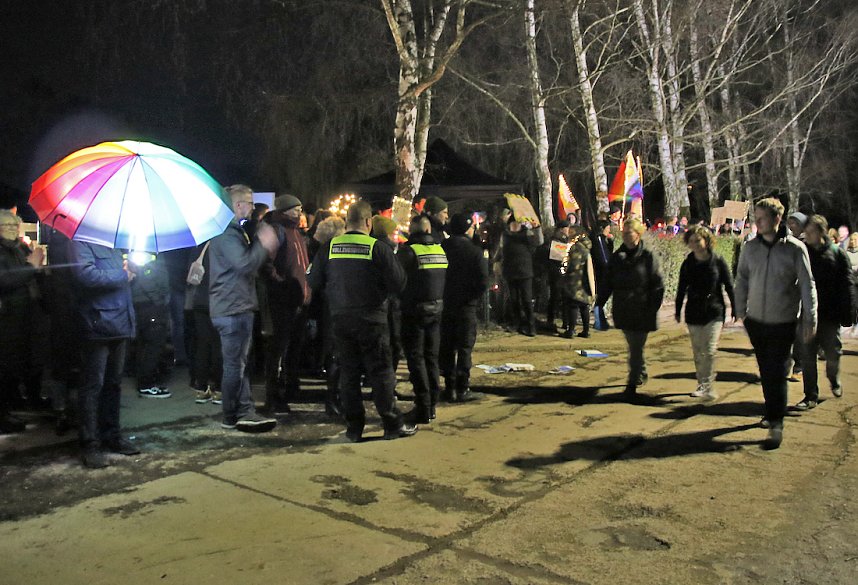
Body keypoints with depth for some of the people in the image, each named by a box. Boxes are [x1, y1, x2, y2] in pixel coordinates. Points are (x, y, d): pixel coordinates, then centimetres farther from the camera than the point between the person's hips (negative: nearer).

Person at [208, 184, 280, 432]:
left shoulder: (235, 231, 19)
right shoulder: (227, 234, -15)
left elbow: (246, 265, 23)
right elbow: (244, 264, -26)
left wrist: (264, 249, 10)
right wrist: (263, 245, -14)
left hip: (238, 307, 11)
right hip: (232, 308, -11)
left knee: (239, 363, 13)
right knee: (235, 364, -3)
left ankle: (245, 412, 20)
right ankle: (233, 416, 6)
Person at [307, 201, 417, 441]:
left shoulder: (328, 248, 0)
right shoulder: (379, 248, -10)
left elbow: (314, 282, 4)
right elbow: (398, 284, -10)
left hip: (341, 320, 3)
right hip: (372, 320, -3)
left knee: (348, 372, 10)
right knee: (381, 372, 5)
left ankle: (354, 427, 15)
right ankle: (393, 424, 11)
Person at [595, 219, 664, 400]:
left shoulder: (647, 257, -6)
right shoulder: (617, 257, 6)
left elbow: (658, 285, -5)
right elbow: (608, 283, 9)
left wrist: (653, 308, -12)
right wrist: (600, 303, 1)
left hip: (642, 311, -4)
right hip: (623, 310, 4)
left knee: (636, 348, -2)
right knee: (634, 346, 16)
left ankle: (632, 383, 5)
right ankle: (642, 373, 37)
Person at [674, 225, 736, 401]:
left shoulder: (718, 262, -4)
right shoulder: (687, 264, 4)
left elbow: (729, 286, 0)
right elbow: (681, 289, 11)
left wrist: (735, 309, -1)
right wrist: (678, 311, 11)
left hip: (714, 313, -4)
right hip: (693, 314, 4)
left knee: (709, 351, -13)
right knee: (697, 353, 9)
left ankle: (708, 388, -9)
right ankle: (702, 385, 22)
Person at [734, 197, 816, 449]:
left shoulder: (795, 248, -9)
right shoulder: (750, 247, 0)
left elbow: (807, 286, -5)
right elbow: (742, 280, 9)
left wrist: (810, 319, -5)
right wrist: (740, 310, 6)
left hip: (783, 322, -3)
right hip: (756, 320, 4)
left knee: (777, 373, -5)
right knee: (765, 371, 15)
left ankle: (776, 424, 2)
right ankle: (772, 411, 33)